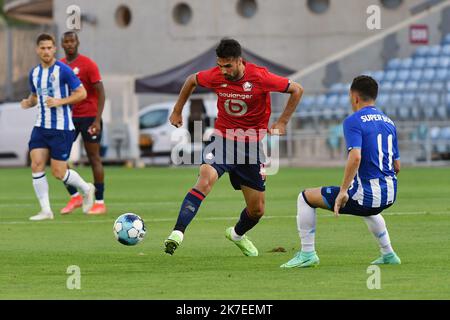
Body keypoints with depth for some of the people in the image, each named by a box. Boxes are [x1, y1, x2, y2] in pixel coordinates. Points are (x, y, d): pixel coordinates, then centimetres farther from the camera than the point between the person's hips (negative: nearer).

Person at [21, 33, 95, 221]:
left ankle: (87, 189, 25)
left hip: (61, 128, -6)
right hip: (41, 126, 6)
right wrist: (29, 102, 0)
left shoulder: (63, 70, -11)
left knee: (58, 172, -4)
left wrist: (59, 101, -20)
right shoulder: (34, 73, 8)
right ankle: (46, 210, 0)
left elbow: (82, 93, -9)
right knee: (36, 165, -8)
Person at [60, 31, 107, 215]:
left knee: (94, 158, -1)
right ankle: (75, 196, 9)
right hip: (68, 117, 6)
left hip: (88, 117, -6)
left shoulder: (88, 65, -8)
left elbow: (100, 93, -11)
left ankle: (100, 202, 3)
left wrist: (97, 120, -18)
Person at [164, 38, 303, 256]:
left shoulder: (260, 77, -17)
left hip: (251, 146, 1)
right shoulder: (215, 76, -11)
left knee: (257, 209, 8)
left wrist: (281, 123, -9)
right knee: (205, 180, -30)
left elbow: (297, 90, -6)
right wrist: (177, 111, 14)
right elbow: (192, 80, 12)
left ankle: (237, 234, 41)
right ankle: (177, 233, -35)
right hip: (223, 138, 0)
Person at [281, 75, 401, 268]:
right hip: (389, 195, 7)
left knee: (306, 198, 6)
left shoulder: (353, 121, -10)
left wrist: (343, 191, -21)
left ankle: (307, 253, 4)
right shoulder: (389, 122, 13)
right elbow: (397, 166, 16)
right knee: (367, 209, 44)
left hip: (366, 194, -7)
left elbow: (355, 157, -24)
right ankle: (388, 254, 39)